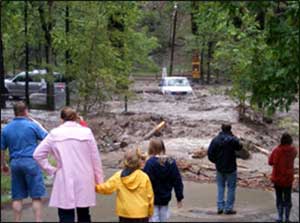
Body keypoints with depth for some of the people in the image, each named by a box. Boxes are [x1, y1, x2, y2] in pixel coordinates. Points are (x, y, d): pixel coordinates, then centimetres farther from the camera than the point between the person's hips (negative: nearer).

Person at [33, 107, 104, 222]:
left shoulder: (55, 133, -2)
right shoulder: (86, 132, -3)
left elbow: (38, 154, -2)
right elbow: (95, 158, 1)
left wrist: (51, 170, 3)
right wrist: (99, 180, 9)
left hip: (64, 181, -1)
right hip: (84, 180, 1)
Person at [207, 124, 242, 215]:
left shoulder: (215, 140, -4)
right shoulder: (232, 140, -16)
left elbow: (210, 153, -4)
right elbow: (239, 147, 3)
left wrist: (216, 161, 11)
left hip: (219, 168, 4)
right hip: (231, 168, -4)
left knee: (220, 187, 17)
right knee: (231, 187, 7)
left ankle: (220, 207, 15)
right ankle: (228, 208, 7)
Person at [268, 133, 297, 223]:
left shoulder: (277, 150, -15)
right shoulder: (293, 150, -7)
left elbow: (270, 162, -8)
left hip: (277, 178, -1)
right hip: (288, 178, 1)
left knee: (279, 198, 12)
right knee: (287, 198, 11)